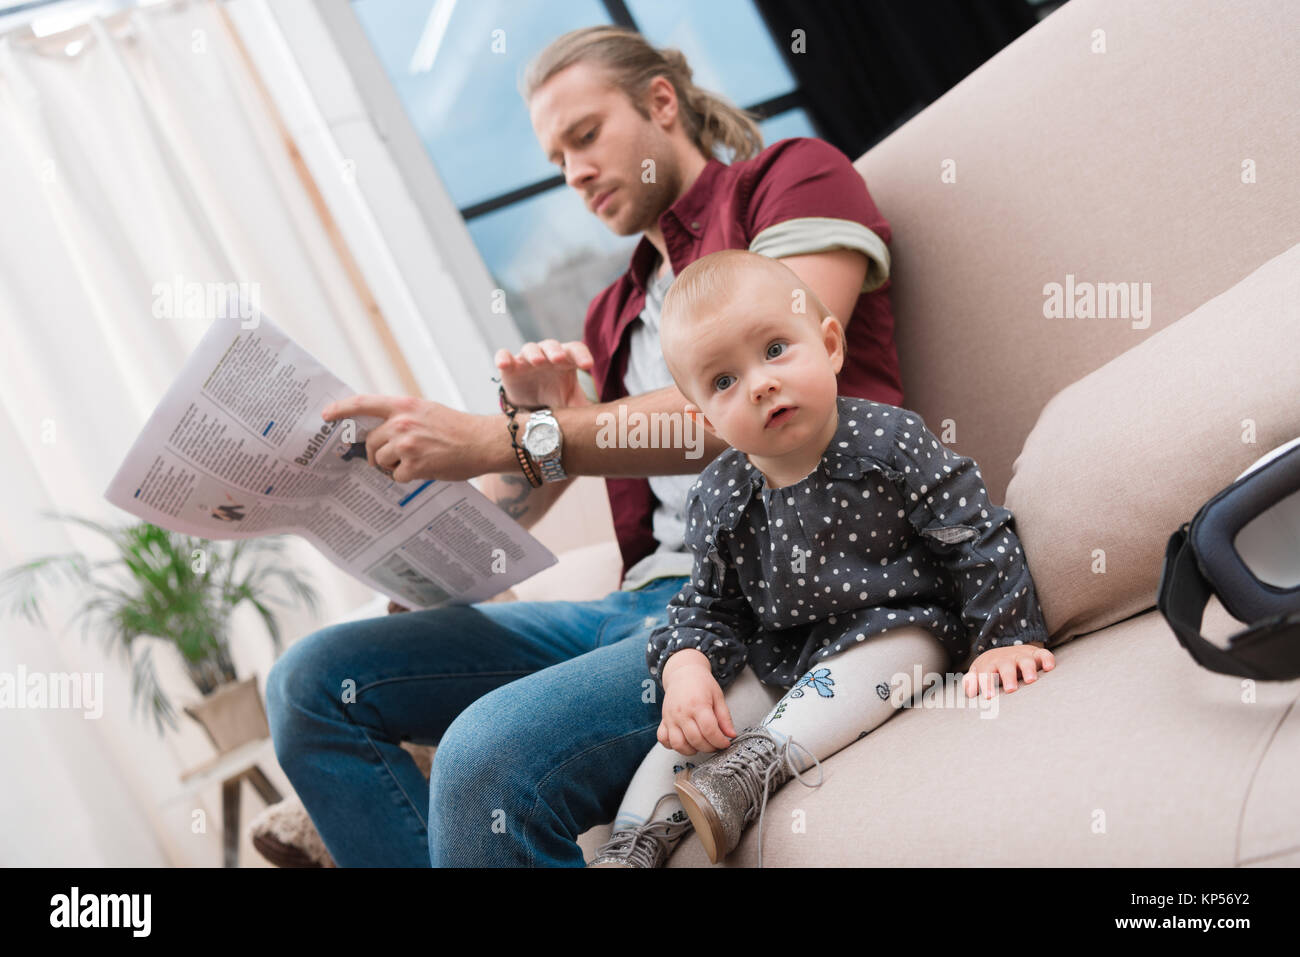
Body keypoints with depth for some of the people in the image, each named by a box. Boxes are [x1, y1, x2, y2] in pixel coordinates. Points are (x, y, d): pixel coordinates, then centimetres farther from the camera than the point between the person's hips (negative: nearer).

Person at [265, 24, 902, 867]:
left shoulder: (795, 179, 5)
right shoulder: (614, 316, 27)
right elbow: (511, 510, 24)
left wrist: (508, 441, -16)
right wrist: (535, 415, 0)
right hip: (651, 598, 8)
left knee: (492, 755, -34)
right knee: (313, 685, -2)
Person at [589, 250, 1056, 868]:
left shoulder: (889, 442, -15)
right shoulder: (716, 500, -4)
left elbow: (975, 537, -12)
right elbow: (708, 605, 4)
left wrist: (1005, 638, -14)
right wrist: (686, 666, -17)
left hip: (895, 629, -4)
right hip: (776, 658, 4)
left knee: (867, 669, -34)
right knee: (695, 719, -13)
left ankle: (752, 770, -45)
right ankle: (634, 843, -10)